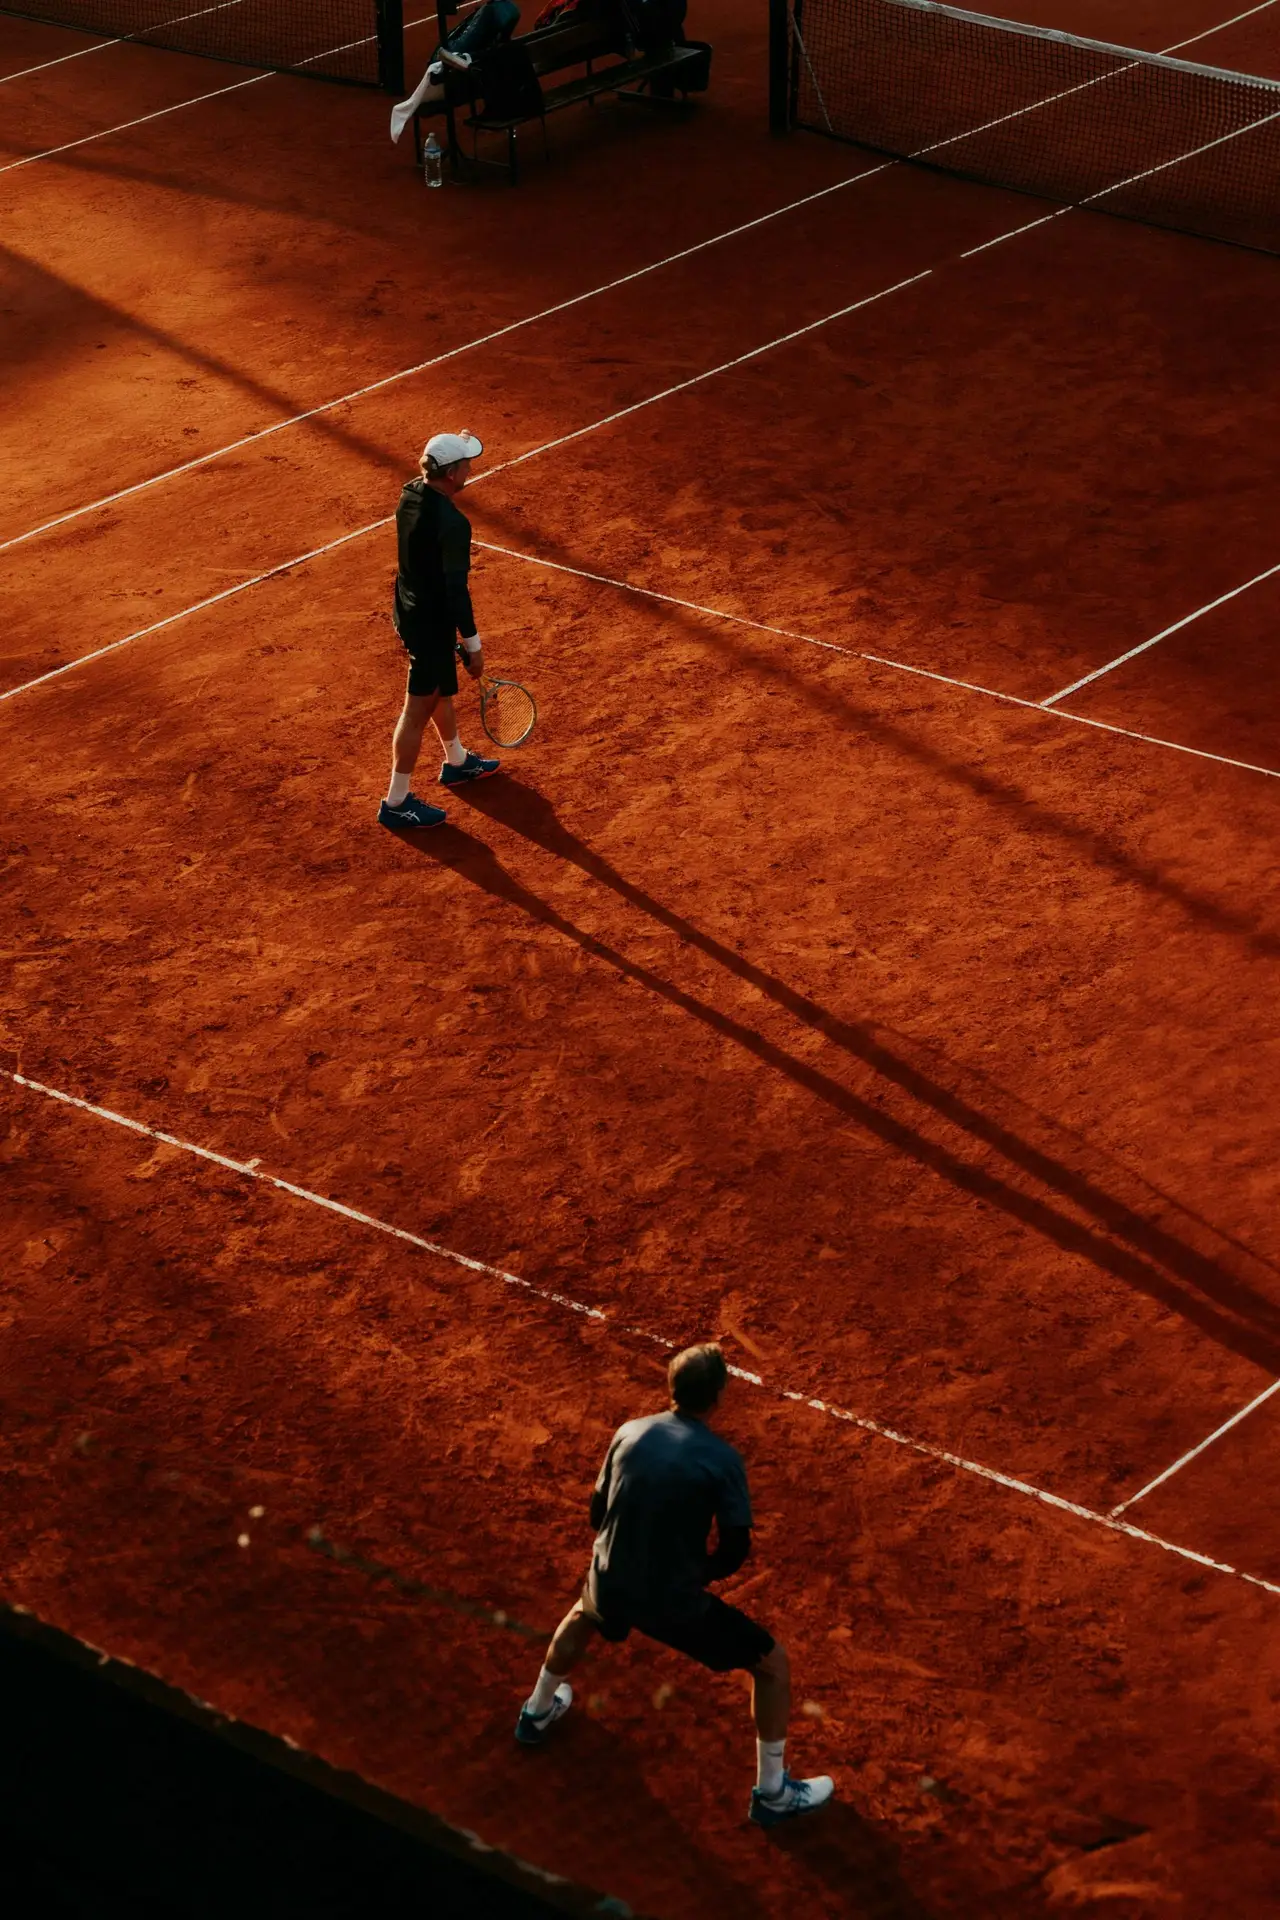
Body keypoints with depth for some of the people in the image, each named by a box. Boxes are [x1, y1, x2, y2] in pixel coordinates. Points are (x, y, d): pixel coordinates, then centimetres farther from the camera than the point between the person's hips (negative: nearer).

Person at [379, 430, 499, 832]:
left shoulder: (410, 494, -7)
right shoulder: (452, 524, -32)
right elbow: (456, 589, -27)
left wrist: (456, 445, 10)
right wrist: (472, 644, -17)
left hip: (408, 612, 9)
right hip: (432, 624, -9)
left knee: (441, 689, 29)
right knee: (418, 710, 4)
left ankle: (457, 762, 52)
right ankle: (396, 802, 16)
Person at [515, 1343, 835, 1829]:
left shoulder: (629, 1434, -3)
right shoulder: (722, 1459, -16)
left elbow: (598, 1514, 9)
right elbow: (735, 1550, -12)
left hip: (610, 1587, 5)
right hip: (674, 1605, -5)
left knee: (582, 1615, 42)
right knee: (772, 1665, 14)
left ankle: (537, 1714, 61)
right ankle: (772, 1794, 21)